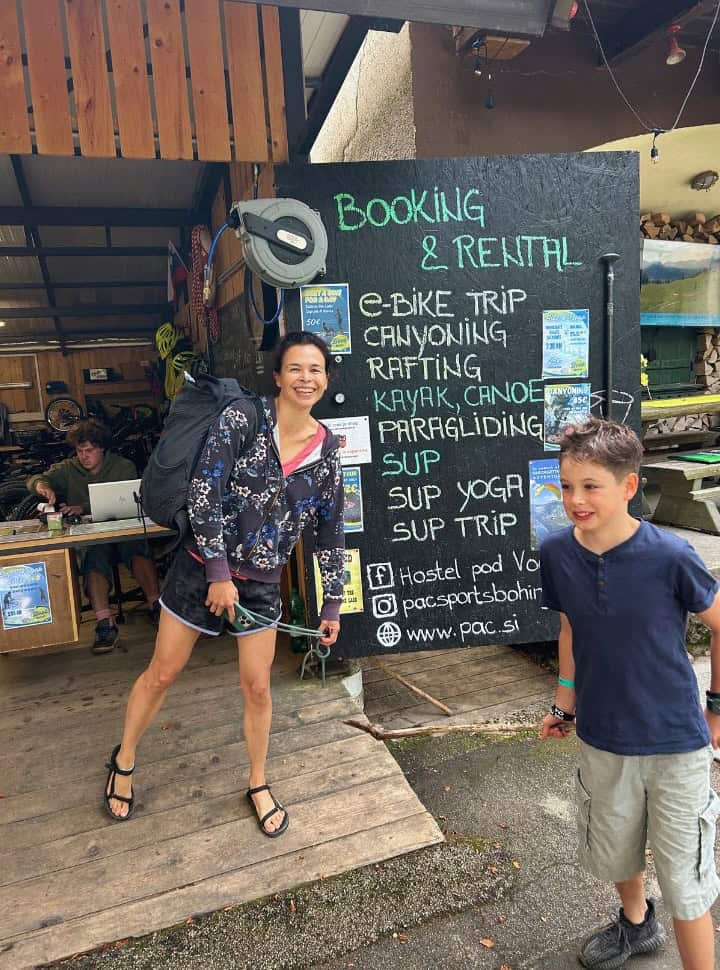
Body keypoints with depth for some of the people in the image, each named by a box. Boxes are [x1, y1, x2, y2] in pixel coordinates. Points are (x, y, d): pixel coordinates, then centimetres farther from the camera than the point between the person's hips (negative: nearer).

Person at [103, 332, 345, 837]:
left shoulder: (327, 448, -3)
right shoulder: (243, 416, -14)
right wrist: (219, 571, -18)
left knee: (258, 687, 10)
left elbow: (331, 532, 4)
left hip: (262, 582, 2)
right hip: (203, 565, -2)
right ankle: (124, 761, 40)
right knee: (162, 674, 13)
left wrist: (333, 603, 5)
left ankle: (259, 786, 34)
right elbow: (204, 491, -17)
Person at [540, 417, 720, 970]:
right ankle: (637, 925, 57)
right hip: (602, 738, 5)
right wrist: (565, 703, 9)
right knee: (614, 852, 26)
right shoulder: (557, 554, -12)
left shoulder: (670, 557, -23)